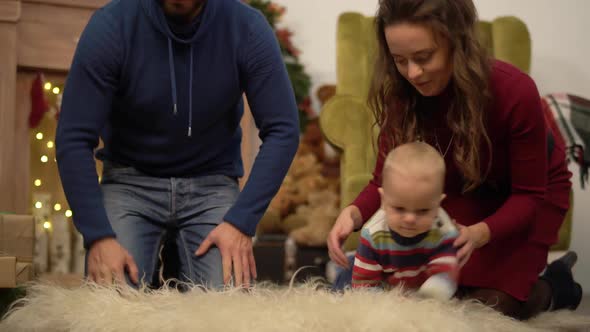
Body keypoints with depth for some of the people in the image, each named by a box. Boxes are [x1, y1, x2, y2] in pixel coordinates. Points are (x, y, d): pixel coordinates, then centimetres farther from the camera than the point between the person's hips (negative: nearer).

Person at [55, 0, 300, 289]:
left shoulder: (247, 28, -15)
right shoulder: (110, 26, -18)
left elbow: (282, 130, -12)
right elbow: (74, 140, -16)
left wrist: (242, 222, -21)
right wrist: (98, 235, -26)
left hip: (212, 183, 1)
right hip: (131, 181, 0)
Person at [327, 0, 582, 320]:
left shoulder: (514, 92, -34)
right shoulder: (401, 93, -23)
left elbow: (529, 195, -24)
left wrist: (480, 233, -43)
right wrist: (354, 213, -38)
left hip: (531, 195, -4)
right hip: (461, 195, 4)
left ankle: (552, 287, 14)